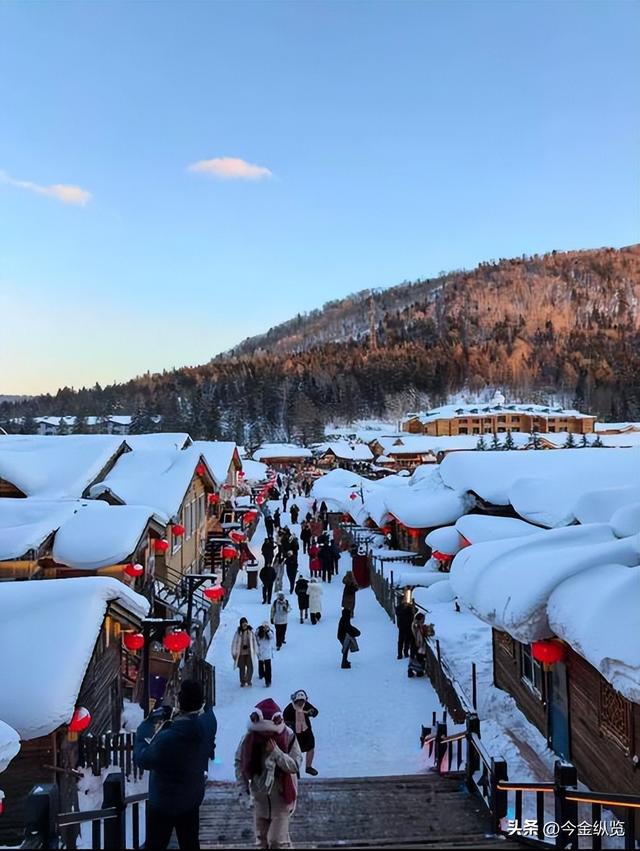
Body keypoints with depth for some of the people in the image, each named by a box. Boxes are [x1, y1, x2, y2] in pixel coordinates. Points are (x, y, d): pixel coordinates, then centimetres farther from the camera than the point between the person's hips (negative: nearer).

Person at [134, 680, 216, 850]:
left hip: (164, 802, -5)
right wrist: (174, 716, -3)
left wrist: (146, 725, -9)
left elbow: (141, 759, -18)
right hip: (192, 798, 5)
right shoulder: (208, 722, -19)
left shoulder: (167, 738, -37)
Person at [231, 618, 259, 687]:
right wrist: (234, 653, -1)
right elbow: (234, 643, -2)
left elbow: (254, 642, 2)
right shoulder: (238, 632, -9)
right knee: (242, 668, 8)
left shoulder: (250, 631, -5)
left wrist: (256, 651, 6)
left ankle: (248, 680, 20)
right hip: (241, 653, -1)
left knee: (250, 667, -1)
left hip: (249, 653, 1)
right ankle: (242, 682, 25)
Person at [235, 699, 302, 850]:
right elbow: (239, 762, -2)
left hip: (281, 797, -3)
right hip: (260, 797, 4)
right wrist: (244, 789, -7)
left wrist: (276, 752, -32)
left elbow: (295, 766, -20)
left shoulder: (288, 737, -20)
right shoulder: (250, 737, -14)